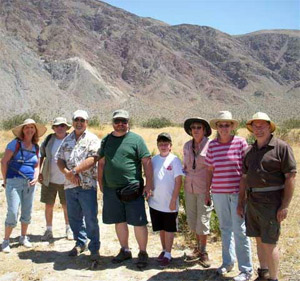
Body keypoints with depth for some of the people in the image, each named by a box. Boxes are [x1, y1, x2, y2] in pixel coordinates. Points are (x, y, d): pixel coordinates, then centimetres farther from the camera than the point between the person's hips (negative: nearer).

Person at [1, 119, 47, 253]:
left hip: (29, 184, 5)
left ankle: (23, 237, 30)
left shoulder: (36, 147, 10)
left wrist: (36, 178, -2)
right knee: (13, 212, -7)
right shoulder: (15, 143, -4)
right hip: (14, 182, -5)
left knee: (27, 212, 12)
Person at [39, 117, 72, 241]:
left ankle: (68, 229, 25)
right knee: (48, 205, 8)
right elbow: (41, 156, 11)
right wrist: (38, 172, 4)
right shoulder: (48, 139, 2)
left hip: (66, 180, -1)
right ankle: (48, 231, 23)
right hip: (49, 179, 2)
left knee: (67, 206, 7)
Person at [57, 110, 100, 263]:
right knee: (74, 217, 15)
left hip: (87, 185, -5)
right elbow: (60, 159, 10)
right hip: (70, 185, 6)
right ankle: (80, 243, 32)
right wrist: (67, 173, -8)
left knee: (91, 219, -3)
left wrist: (75, 171, -16)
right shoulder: (67, 140, 15)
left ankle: (94, 249, 8)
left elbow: (92, 159, -15)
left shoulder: (92, 139, -2)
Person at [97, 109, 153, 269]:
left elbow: (147, 162, -5)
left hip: (132, 189, -4)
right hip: (111, 189, 4)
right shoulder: (106, 140, 11)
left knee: (139, 223, 0)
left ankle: (143, 253, 17)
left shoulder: (136, 139, -2)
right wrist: (101, 183, 12)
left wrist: (149, 184, -10)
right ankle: (125, 251, 31)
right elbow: (101, 163, 16)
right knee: (119, 221, 15)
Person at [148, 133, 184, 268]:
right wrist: (148, 192, 6)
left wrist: (174, 200, -12)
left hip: (169, 203, -4)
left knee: (169, 229, 7)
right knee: (161, 228, 16)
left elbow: (178, 181, -10)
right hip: (155, 202, 4)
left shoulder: (174, 160, -8)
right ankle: (164, 250, 32)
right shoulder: (154, 159, 5)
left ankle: (168, 254, 17)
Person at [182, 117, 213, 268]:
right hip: (189, 187, 5)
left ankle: (203, 252, 17)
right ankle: (199, 246, 32)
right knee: (192, 220, 12)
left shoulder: (210, 145, -9)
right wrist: (181, 170, -2)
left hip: (204, 189, -5)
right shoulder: (187, 145, 5)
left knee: (202, 220, -1)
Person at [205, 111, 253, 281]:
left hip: (238, 192, -4)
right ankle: (228, 262, 32)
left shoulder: (241, 142, -5)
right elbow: (210, 170, 10)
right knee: (225, 228, 16)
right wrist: (207, 191, 11)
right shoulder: (212, 145, 5)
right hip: (218, 192, 4)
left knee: (239, 230, -2)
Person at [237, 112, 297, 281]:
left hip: (271, 202, -6)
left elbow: (291, 176, -11)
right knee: (259, 239, 14)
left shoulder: (281, 147, -7)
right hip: (252, 201, 6)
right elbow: (245, 177, 16)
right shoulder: (251, 151, 12)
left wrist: (285, 205, -15)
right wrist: (241, 202, 14)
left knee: (269, 242, -3)